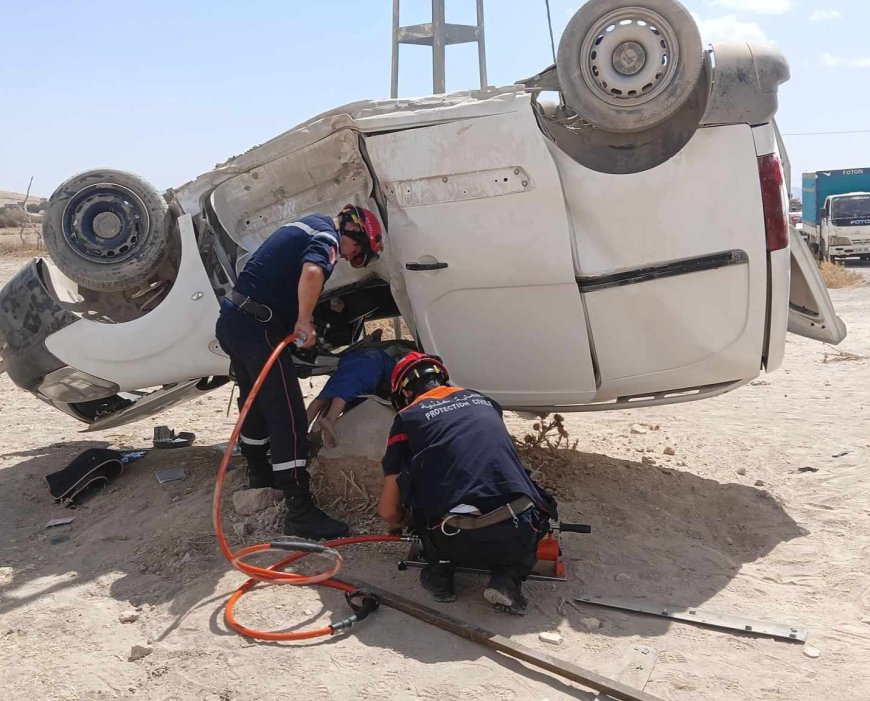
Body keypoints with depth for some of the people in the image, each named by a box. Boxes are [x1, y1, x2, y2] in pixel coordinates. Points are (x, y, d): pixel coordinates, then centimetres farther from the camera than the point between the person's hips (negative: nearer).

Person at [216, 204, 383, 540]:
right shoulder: (327, 237, -8)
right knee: (287, 416, -10)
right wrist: (304, 321, -19)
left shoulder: (309, 226, 22)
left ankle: (259, 475, 43)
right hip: (256, 327, -10)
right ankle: (300, 514, -10)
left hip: (233, 319, 10)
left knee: (256, 403, 25)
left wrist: (302, 319, 26)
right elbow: (312, 272, -29)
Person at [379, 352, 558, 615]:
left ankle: (439, 569, 18)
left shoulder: (408, 418, 12)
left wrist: (398, 522, 41)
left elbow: (388, 511, 16)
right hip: (517, 539, 2)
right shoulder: (484, 401, 23)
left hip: (457, 543, -2)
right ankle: (508, 577, 10)